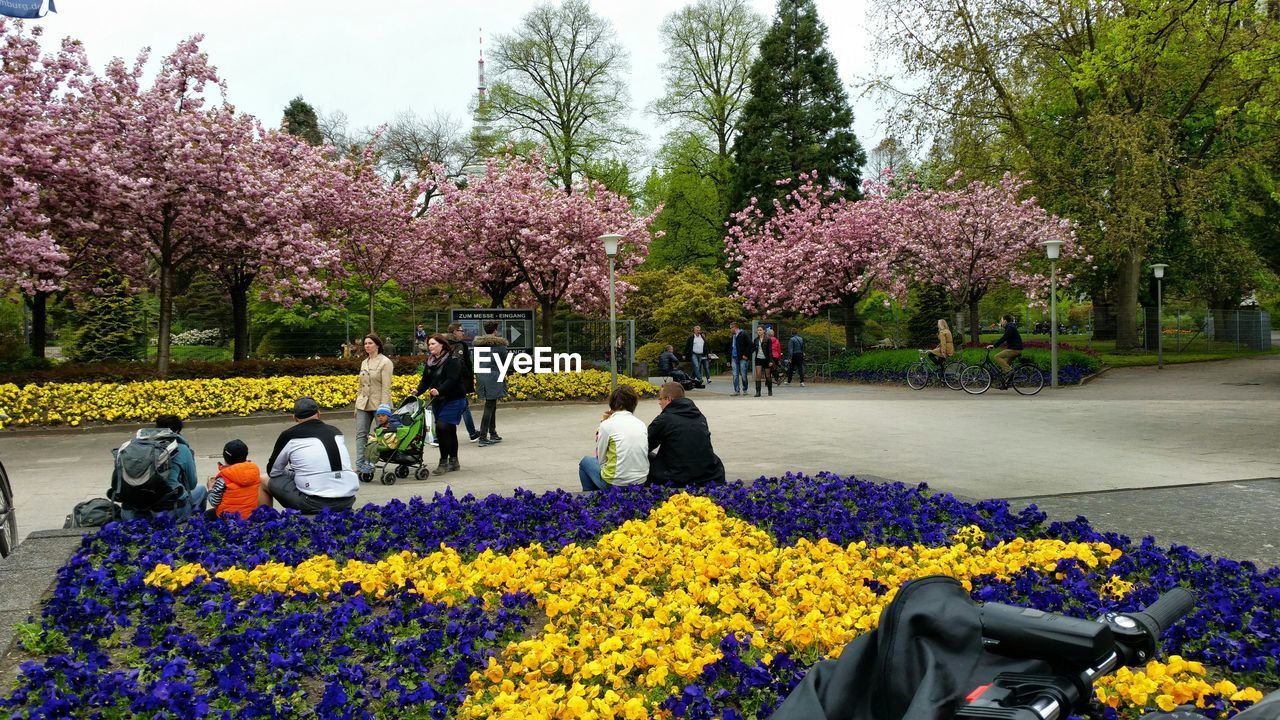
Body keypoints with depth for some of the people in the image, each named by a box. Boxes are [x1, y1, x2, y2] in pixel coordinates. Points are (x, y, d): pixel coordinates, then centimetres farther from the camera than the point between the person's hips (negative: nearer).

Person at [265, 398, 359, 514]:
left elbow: (272, 471, 14)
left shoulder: (290, 435, 2)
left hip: (314, 504, -4)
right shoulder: (335, 431, 14)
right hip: (347, 502, 4)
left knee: (266, 480, 16)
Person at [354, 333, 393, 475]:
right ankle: (361, 463, -4)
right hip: (363, 403, 7)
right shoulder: (364, 363, 14)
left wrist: (384, 408, -18)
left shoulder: (385, 362, -7)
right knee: (361, 433, -2)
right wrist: (357, 404, 15)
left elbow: (386, 387, -13)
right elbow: (360, 386, 19)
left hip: (378, 403, -7)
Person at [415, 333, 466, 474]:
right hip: (438, 401, 7)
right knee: (449, 430, 12)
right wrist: (418, 392, -9)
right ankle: (454, 462, 20)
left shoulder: (452, 360, -12)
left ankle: (444, 462, -9)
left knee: (442, 427, -16)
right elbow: (426, 380, 8)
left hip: (453, 400, -7)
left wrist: (439, 391, -37)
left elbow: (452, 380, -23)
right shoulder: (429, 362, 12)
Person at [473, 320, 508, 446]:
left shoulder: (478, 344, 8)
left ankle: (493, 434, 26)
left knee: (492, 405, 18)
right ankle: (483, 437, -9)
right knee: (489, 407, -6)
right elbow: (506, 360, -3)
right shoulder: (499, 344, -10)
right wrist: (509, 354, 17)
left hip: (481, 377, 6)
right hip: (494, 378, -6)